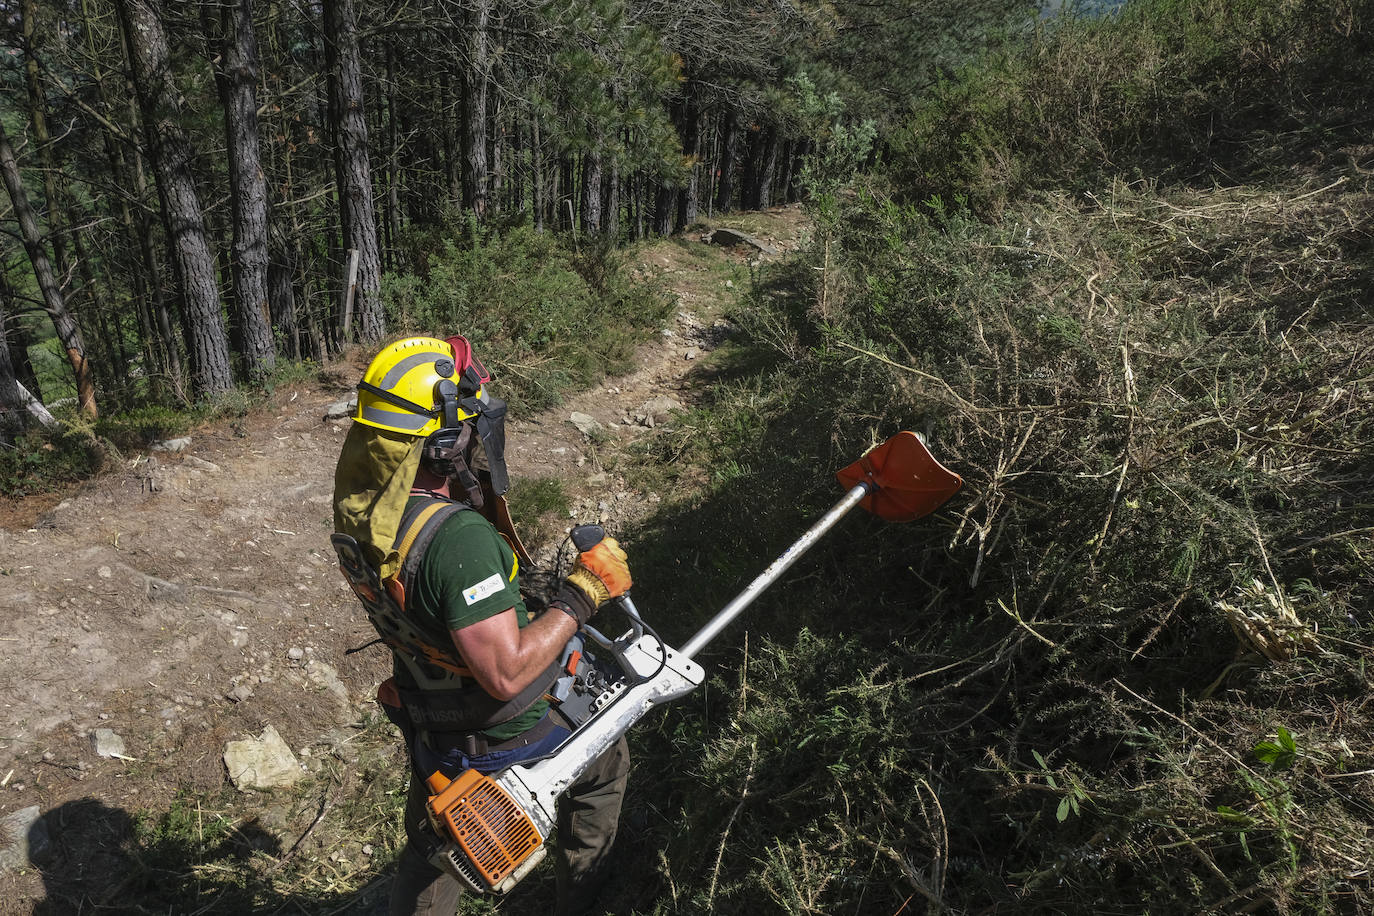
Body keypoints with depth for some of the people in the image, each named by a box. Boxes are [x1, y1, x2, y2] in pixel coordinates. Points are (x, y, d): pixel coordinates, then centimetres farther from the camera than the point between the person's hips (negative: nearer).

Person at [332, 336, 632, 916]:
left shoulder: (363, 504, -12)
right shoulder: (459, 537, -39)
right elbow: (507, 673, -35)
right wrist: (583, 592, -28)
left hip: (428, 733, 7)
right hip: (502, 740, -6)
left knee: (429, 852, 29)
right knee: (606, 760, 24)